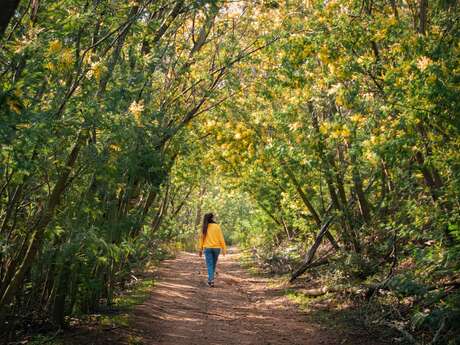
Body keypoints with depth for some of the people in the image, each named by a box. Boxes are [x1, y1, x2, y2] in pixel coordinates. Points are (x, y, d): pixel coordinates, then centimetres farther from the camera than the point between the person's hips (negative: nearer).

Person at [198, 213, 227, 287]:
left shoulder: (204, 228, -1)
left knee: (209, 265, -2)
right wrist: (224, 248, -2)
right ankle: (210, 279, 27)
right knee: (213, 264, 17)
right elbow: (221, 238, -6)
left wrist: (200, 249, 7)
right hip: (216, 247, 0)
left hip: (207, 248, 0)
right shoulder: (217, 226, -5)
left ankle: (211, 280, -16)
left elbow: (202, 238, 1)